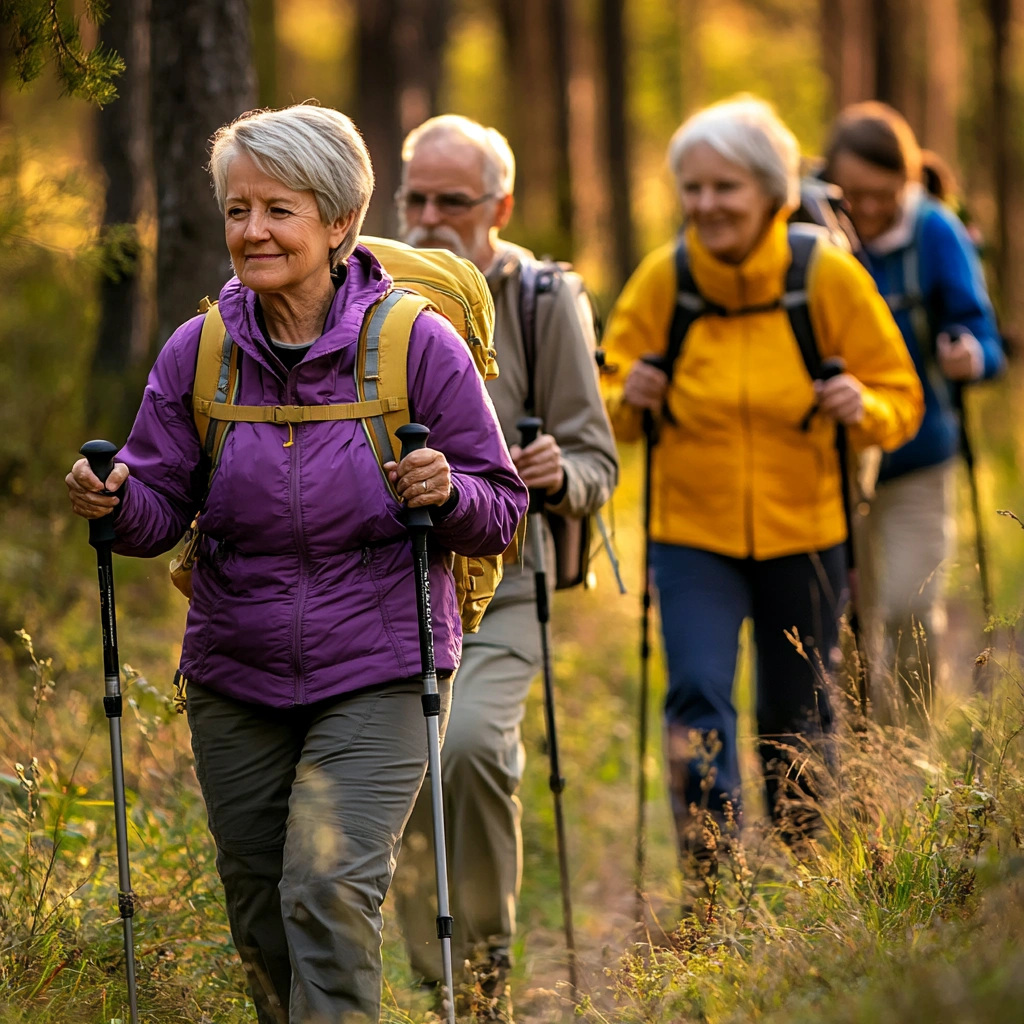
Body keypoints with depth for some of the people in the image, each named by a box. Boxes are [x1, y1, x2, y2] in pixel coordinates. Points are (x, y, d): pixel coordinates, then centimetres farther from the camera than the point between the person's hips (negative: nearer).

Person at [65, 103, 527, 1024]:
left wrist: (449, 494, -24)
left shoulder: (417, 345, -8)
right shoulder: (198, 352, -1)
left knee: (331, 890, -20)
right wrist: (115, 505, -20)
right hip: (236, 681, 4)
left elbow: (501, 511, -2)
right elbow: (161, 505, 2)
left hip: (377, 678, -4)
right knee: (262, 925, 12)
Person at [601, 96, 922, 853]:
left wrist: (864, 408, -21)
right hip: (693, 530, 0)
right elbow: (614, 409, 6)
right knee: (697, 695, -18)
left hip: (803, 533, 0)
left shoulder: (829, 276, -8)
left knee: (799, 719, 11)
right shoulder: (662, 280, -6)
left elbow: (900, 399, 1)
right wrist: (629, 401, -16)